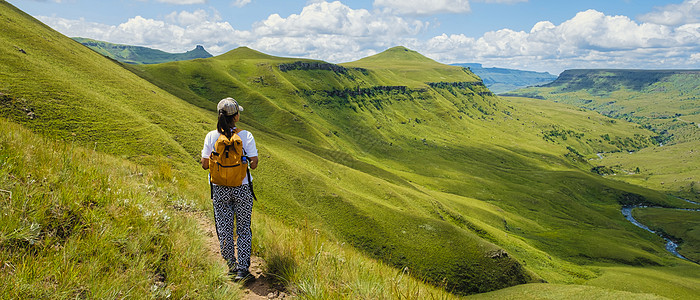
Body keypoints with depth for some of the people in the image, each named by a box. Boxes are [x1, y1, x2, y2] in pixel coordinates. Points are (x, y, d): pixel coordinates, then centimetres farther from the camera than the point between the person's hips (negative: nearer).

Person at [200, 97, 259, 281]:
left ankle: (231, 266, 26)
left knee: (224, 229, 15)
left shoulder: (211, 137, -8)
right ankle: (242, 269, 16)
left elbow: (205, 165, -5)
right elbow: (254, 164, -13)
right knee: (243, 229, 14)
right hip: (242, 189, -1)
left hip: (220, 190, 1)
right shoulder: (246, 136, -12)